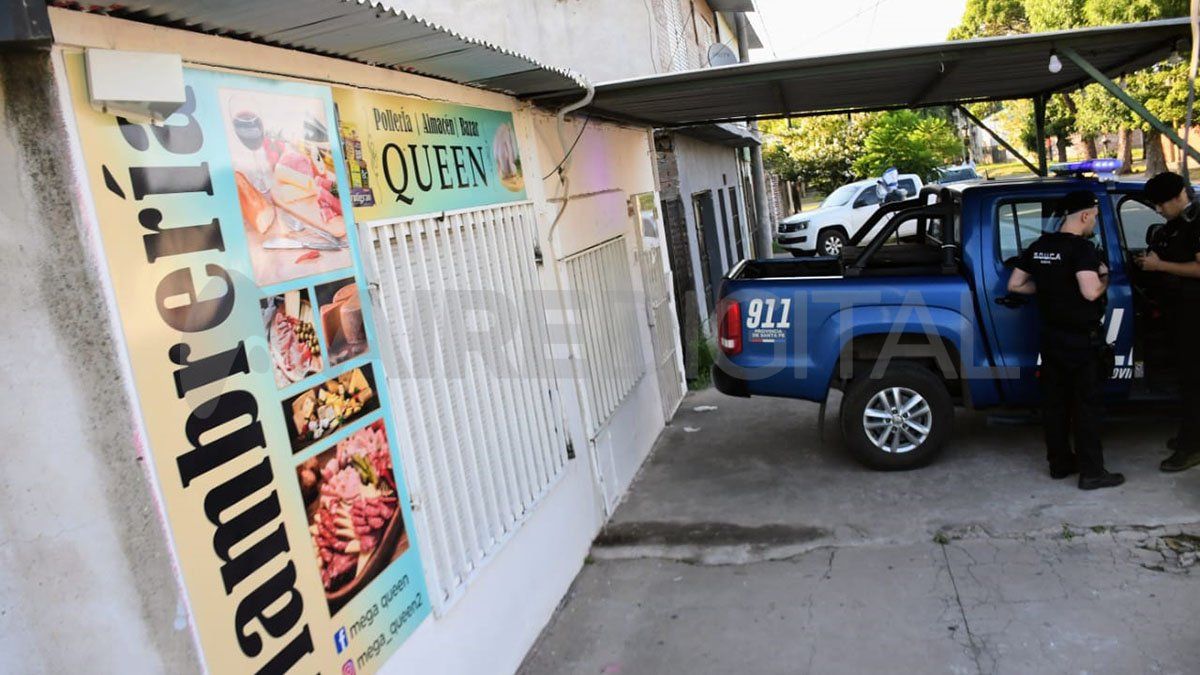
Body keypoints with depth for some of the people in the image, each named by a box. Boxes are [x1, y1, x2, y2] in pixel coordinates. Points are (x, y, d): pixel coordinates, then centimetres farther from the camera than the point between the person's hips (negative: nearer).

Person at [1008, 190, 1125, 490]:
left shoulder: (1039, 247, 6)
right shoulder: (1081, 248, -17)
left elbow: (1015, 285, 10)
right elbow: (1091, 292, -27)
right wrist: (1104, 277, -7)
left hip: (1051, 336, 7)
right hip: (1081, 339, -7)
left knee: (1054, 401, 13)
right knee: (1087, 405, 1)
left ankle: (1060, 462, 23)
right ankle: (1091, 472, 7)